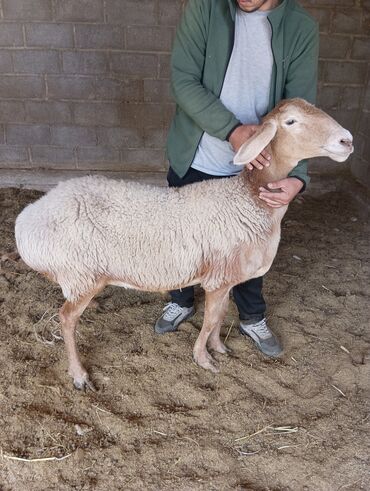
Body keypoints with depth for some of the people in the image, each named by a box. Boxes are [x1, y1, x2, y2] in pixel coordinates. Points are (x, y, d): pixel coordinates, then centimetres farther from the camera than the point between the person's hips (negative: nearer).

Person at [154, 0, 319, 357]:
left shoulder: (302, 29, -8)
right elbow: (183, 80, -16)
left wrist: (297, 176, -29)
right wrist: (232, 130, -30)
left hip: (253, 169, 1)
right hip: (194, 161, 0)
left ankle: (252, 318, 41)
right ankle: (181, 302, 45)